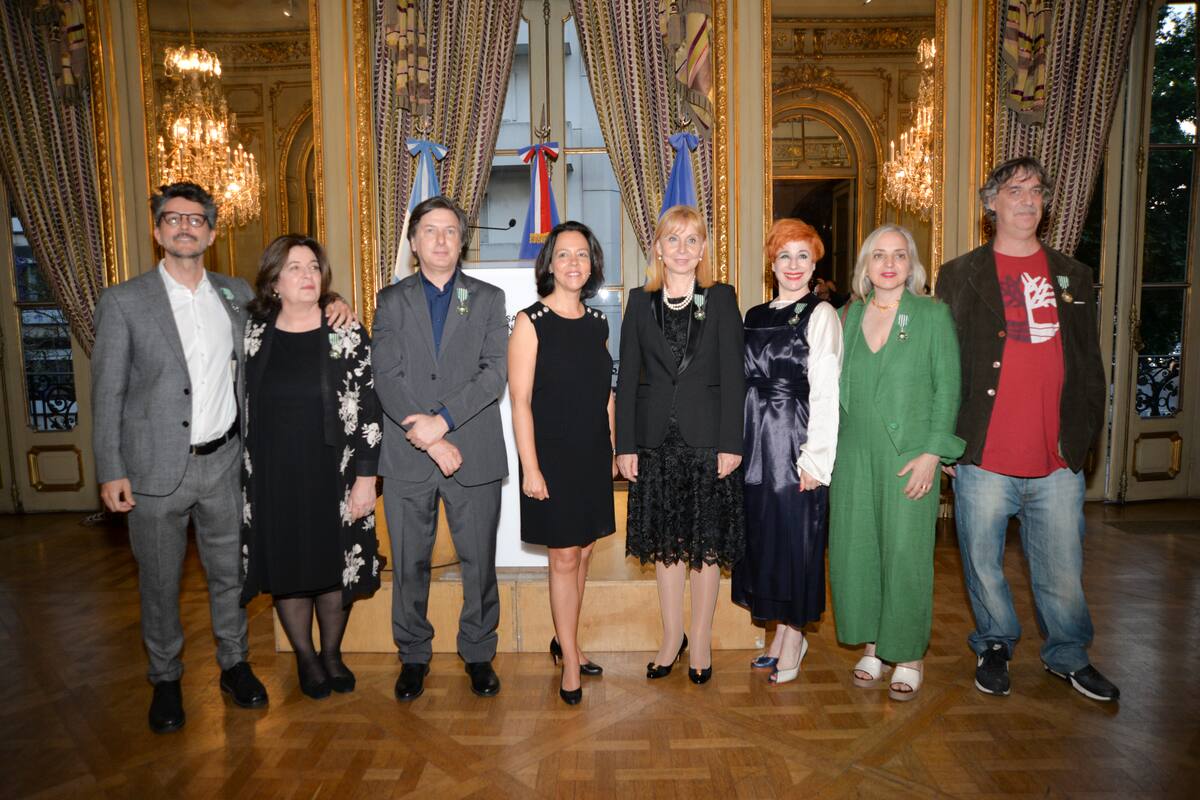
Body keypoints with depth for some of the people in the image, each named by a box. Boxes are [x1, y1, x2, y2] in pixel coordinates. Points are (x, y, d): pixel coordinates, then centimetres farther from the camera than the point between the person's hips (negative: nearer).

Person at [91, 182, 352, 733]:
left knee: (229, 572, 14)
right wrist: (111, 471, -7)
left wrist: (327, 308, 0)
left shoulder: (237, 294, 5)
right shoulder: (122, 302, -4)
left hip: (224, 462, 3)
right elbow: (107, 394, -3)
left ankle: (234, 665, 33)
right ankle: (165, 679, 31)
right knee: (159, 582, 11)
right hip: (157, 468, -2)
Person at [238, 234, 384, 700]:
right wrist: (239, 477, 6)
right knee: (286, 570, 11)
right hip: (272, 480, 2)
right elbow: (239, 408, 7)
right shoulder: (253, 334, 1)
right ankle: (305, 657, 33)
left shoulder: (347, 334, -5)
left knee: (335, 568, 10)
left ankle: (332, 654, 33)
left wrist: (366, 478, -10)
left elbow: (370, 409, -6)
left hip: (333, 477, -1)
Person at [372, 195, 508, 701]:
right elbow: (387, 379, -3)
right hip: (407, 456, 1)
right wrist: (431, 439, -14)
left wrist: (443, 419, -17)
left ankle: (478, 654, 27)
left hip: (475, 455, 0)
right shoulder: (392, 300, 9)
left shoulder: (489, 299, 7)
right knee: (409, 564, 11)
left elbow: (494, 373, -5)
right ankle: (414, 656, 29)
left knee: (479, 561, 8)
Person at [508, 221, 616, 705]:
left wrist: (612, 450, 11)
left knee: (582, 552, 13)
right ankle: (570, 660, 18)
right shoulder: (531, 322, -9)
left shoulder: (597, 323, 8)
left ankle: (564, 640, 32)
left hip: (593, 456, 6)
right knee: (564, 557, 3)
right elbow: (520, 401, -12)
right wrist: (530, 468, -15)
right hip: (552, 456, -5)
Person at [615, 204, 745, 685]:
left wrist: (731, 443, -9)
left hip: (707, 439, -2)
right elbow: (627, 378, 4)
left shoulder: (721, 299, 1)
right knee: (665, 542, 11)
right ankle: (672, 637, 26)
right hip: (656, 440, 2)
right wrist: (626, 444, -1)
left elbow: (732, 376, -3)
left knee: (706, 544, 7)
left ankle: (700, 641, 22)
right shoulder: (640, 302, 6)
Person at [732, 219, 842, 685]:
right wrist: (735, 445, 8)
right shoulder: (755, 317, 13)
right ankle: (782, 634, 27)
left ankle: (793, 641, 18)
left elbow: (826, 391, -11)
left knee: (795, 538, 2)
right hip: (755, 445, 6)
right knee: (761, 536, 11)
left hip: (795, 444, -6)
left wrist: (815, 459, -15)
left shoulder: (820, 315, -5)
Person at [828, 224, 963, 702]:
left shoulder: (933, 314, 0)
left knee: (905, 551, 0)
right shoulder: (848, 317, 10)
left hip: (908, 455, -3)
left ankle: (908, 654, 18)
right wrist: (828, 448, 6)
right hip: (853, 454, 4)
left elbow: (947, 388, -3)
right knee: (855, 549, 6)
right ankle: (871, 645, 23)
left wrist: (932, 452, -11)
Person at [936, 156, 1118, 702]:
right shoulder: (959, 276, 3)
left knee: (1063, 572, 11)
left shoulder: (1072, 277, 12)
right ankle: (994, 646, 33)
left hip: (1058, 460, 2)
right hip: (984, 457, -2)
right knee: (984, 565, 11)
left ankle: (1069, 656, 33)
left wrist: (1085, 433, 6)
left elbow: (1089, 365, 14)